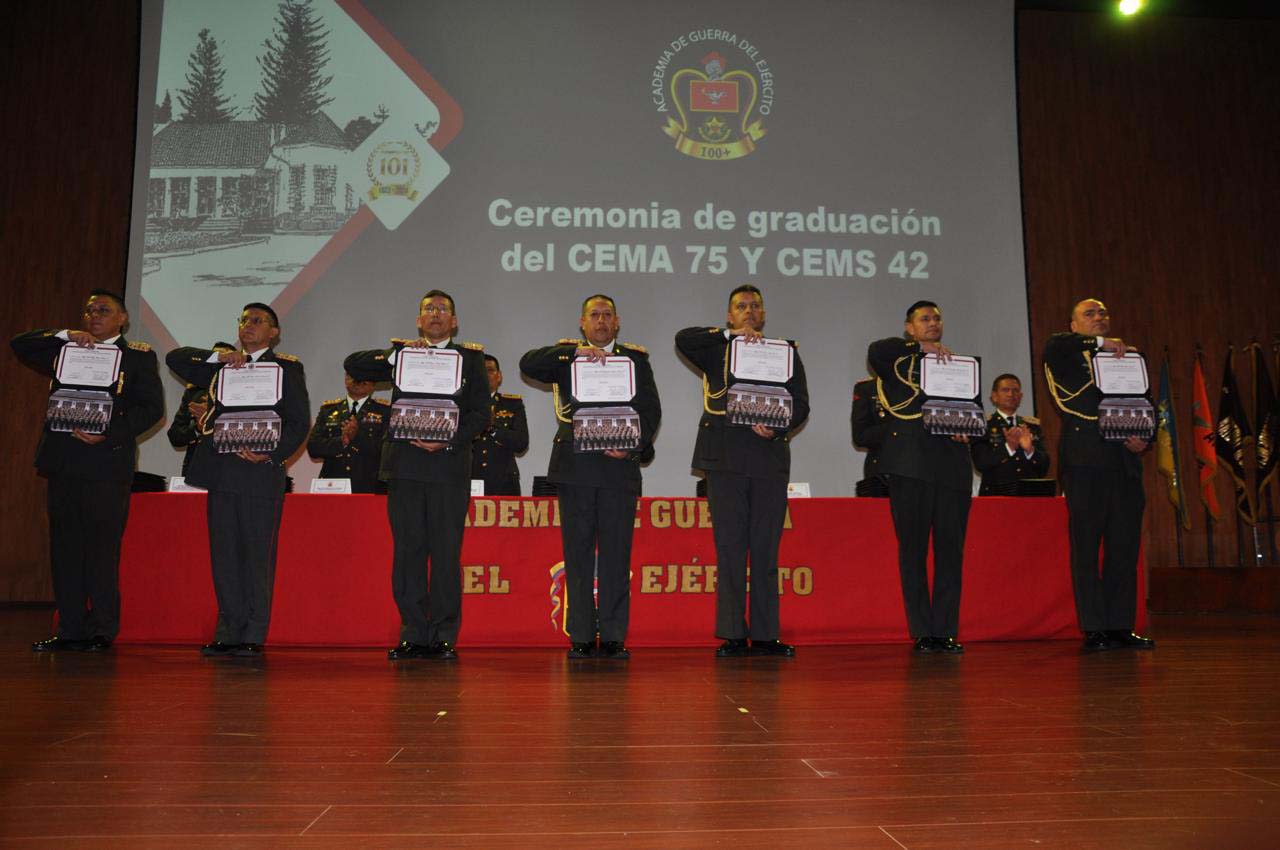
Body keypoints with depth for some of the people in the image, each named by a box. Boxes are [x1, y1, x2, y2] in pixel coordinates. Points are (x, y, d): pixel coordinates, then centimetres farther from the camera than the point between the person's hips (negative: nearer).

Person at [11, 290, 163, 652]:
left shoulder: (139, 356, 4)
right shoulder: (65, 350, 19)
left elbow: (151, 408, -5)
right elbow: (20, 344, 15)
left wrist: (108, 433, -16)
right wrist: (64, 335, 2)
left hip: (107, 462, -5)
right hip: (62, 461, 5)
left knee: (102, 547, -5)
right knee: (64, 546, 7)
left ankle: (102, 631, 2)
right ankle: (70, 629, 13)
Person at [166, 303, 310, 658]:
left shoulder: (287, 368, 5)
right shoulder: (222, 367, 19)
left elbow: (299, 422, -1)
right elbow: (175, 358, 14)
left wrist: (271, 455, -14)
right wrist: (218, 356, 0)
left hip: (261, 473, -4)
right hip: (221, 473, 5)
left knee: (257, 556, -2)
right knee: (224, 557, 6)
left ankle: (253, 636, 4)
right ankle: (228, 633, 13)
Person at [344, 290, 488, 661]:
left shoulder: (470, 357, 10)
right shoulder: (400, 353, 16)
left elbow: (480, 412, 2)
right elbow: (353, 365, 6)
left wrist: (449, 441, -11)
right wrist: (395, 353, -5)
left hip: (449, 466, -2)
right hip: (404, 466, 2)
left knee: (446, 553, -1)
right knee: (408, 551, 4)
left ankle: (444, 636, 7)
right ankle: (413, 634, 12)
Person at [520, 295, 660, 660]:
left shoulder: (636, 359, 12)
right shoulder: (565, 356, 12)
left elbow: (651, 410, 4)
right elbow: (528, 364, -6)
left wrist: (633, 445, -12)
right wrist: (575, 352, -14)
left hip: (619, 466, 0)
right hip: (575, 467, 0)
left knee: (616, 553, 1)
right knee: (578, 553, 3)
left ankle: (613, 636, 8)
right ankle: (581, 637, 10)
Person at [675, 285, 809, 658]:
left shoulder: (785, 351, 13)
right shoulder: (716, 351, 13)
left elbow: (800, 403, 5)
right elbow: (683, 339, -6)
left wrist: (777, 428, -13)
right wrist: (731, 333, -13)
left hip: (769, 457, 1)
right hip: (725, 459, -1)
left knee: (765, 550, 4)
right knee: (729, 548, 1)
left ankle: (765, 634, 9)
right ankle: (733, 635, 6)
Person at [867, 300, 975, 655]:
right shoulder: (897, 360, 10)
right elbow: (876, 350, -12)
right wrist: (921, 347, -12)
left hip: (952, 465, 3)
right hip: (909, 463, -3)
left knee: (951, 548, 1)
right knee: (913, 548, -1)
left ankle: (946, 631, 7)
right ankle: (922, 633, 5)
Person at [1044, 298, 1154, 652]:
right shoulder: (1068, 359, 7)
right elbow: (1053, 345, -18)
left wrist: (1145, 441, -1)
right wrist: (1100, 342, -12)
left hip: (1124, 464, 5)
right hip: (1084, 464, -4)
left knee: (1124, 547, 5)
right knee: (1086, 549, -3)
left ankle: (1121, 626, 11)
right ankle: (1094, 630, 1)